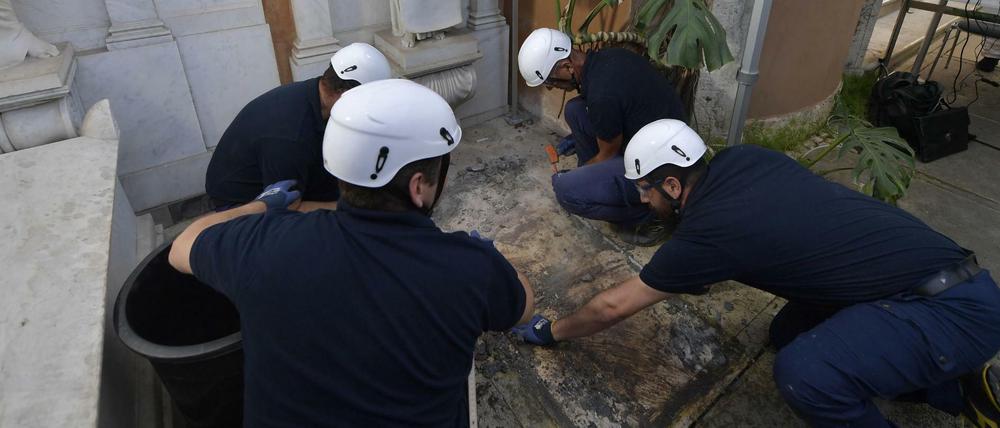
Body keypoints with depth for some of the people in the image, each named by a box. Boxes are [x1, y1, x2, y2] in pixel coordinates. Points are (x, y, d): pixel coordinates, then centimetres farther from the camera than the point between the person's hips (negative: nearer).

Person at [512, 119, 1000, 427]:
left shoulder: (706, 230, -21)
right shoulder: (742, 158, -1)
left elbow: (613, 307, -8)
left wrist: (551, 330, 8)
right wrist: (701, 273, 26)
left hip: (956, 307, -10)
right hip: (933, 274, 10)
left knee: (804, 372, -30)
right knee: (789, 332, 16)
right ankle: (959, 387, 23)